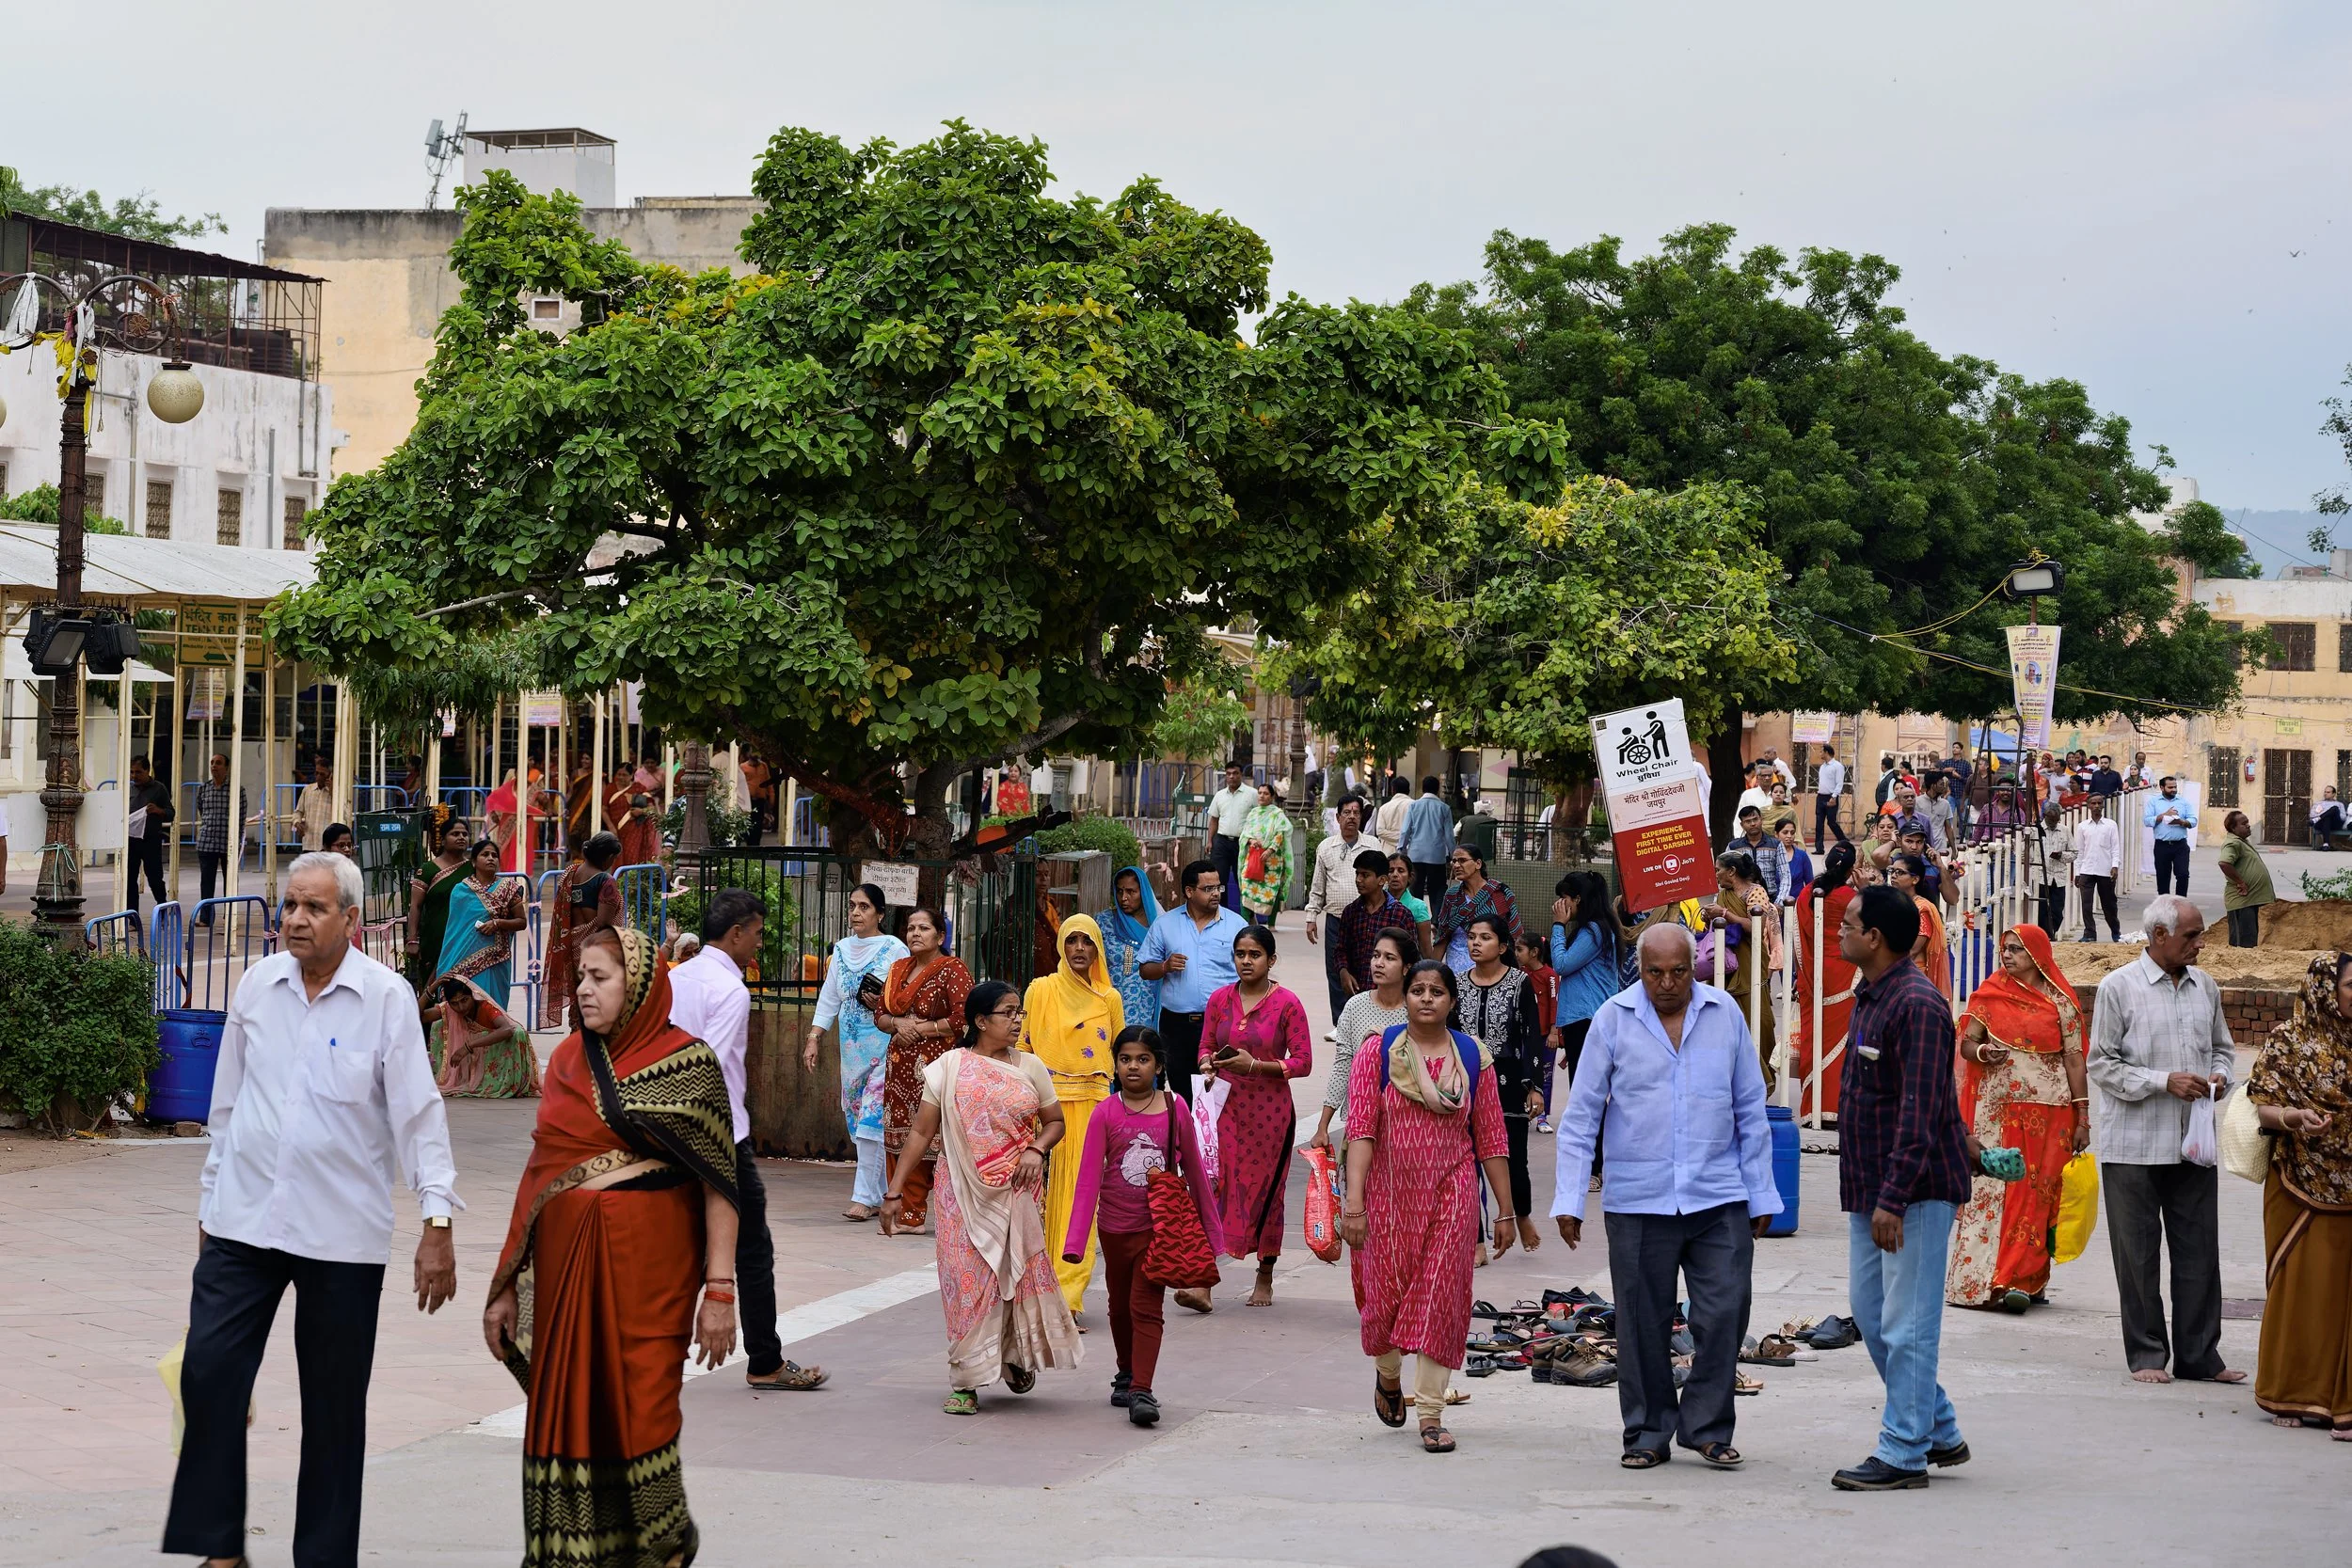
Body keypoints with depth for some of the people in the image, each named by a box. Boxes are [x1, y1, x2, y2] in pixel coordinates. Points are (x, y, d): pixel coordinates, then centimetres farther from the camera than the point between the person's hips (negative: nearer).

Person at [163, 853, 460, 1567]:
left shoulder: (386, 997, -7)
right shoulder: (257, 985, 5)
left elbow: (418, 1111, -8)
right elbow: (228, 1099, 14)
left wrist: (437, 1222, -13)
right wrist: (210, 1199, 18)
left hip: (341, 1232, -3)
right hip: (243, 1220, 3)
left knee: (334, 1402, 5)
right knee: (209, 1372, -6)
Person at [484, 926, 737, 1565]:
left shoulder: (688, 1064, -3)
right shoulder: (569, 1059, 12)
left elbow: (719, 1183, -4)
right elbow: (541, 1174, 14)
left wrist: (719, 1290, -10)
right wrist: (509, 1286, 11)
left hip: (646, 1266, -5)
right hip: (565, 1259, 5)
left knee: (639, 1412, -5)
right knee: (566, 1414, 4)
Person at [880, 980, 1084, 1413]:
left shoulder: (1029, 1068, 5)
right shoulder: (950, 1068, -1)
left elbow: (1055, 1122, 13)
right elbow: (921, 1132, -1)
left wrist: (1036, 1150, -9)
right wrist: (894, 1191, -4)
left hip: (1017, 1191, 2)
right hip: (964, 1191, -2)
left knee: (1020, 1272, 2)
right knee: (967, 1279, -3)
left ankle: (1017, 1357, 29)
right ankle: (966, 1381, 4)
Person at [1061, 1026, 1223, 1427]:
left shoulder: (1175, 1109, -4)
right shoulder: (1106, 1114, -5)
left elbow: (1194, 1169, 5)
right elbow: (1089, 1178, -8)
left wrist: (1210, 1228, 10)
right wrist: (1075, 1240, -14)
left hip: (1158, 1225, -2)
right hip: (1115, 1225, 2)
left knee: (1147, 1307, -10)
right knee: (1120, 1306, 18)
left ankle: (1141, 1391, -15)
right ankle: (1126, 1375, 37)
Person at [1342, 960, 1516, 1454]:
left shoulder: (1472, 1057, 3)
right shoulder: (1377, 1052, -2)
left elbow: (1491, 1139, 5)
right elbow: (1361, 1129, -10)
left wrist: (1505, 1210, 4)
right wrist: (1353, 1203, -19)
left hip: (1451, 1194, 1)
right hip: (1389, 1193, -1)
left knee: (1441, 1298, -3)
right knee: (1387, 1294, 6)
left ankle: (1431, 1414, 3)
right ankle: (1387, 1372, 39)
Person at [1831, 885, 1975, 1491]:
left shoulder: (1917, 1005, -18)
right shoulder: (1869, 996, 13)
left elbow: (1919, 1111, -23)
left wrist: (1893, 1197, -25)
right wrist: (1867, 1193, 19)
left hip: (1915, 1189, -10)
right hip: (1869, 1188, 10)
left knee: (1906, 1322, -4)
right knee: (1871, 1312, 14)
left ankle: (1905, 1452, 2)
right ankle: (1940, 1433, 24)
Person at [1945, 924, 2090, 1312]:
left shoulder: (2060, 1002, 3)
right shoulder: (1989, 993, 8)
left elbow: (2073, 1059, 3)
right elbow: (1966, 1042, 8)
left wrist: (2082, 1116, -2)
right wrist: (1982, 1052, -16)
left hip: (2047, 1112, -1)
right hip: (1996, 1109, 1)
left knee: (2035, 1193, -4)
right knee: (1989, 1189, -4)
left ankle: (2022, 1280, -5)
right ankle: (1978, 1279, -1)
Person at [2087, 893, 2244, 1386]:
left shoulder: (2205, 986, 10)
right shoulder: (2118, 988, -5)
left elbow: (2221, 1047, 21)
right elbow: (2102, 1065, -6)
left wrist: (2219, 1075, -1)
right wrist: (2165, 1081, -15)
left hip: (2194, 1143, 4)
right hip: (2133, 1146, -4)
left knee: (2199, 1251, 4)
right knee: (2138, 1254, 3)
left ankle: (2199, 1355, 11)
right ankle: (2146, 1355, 12)